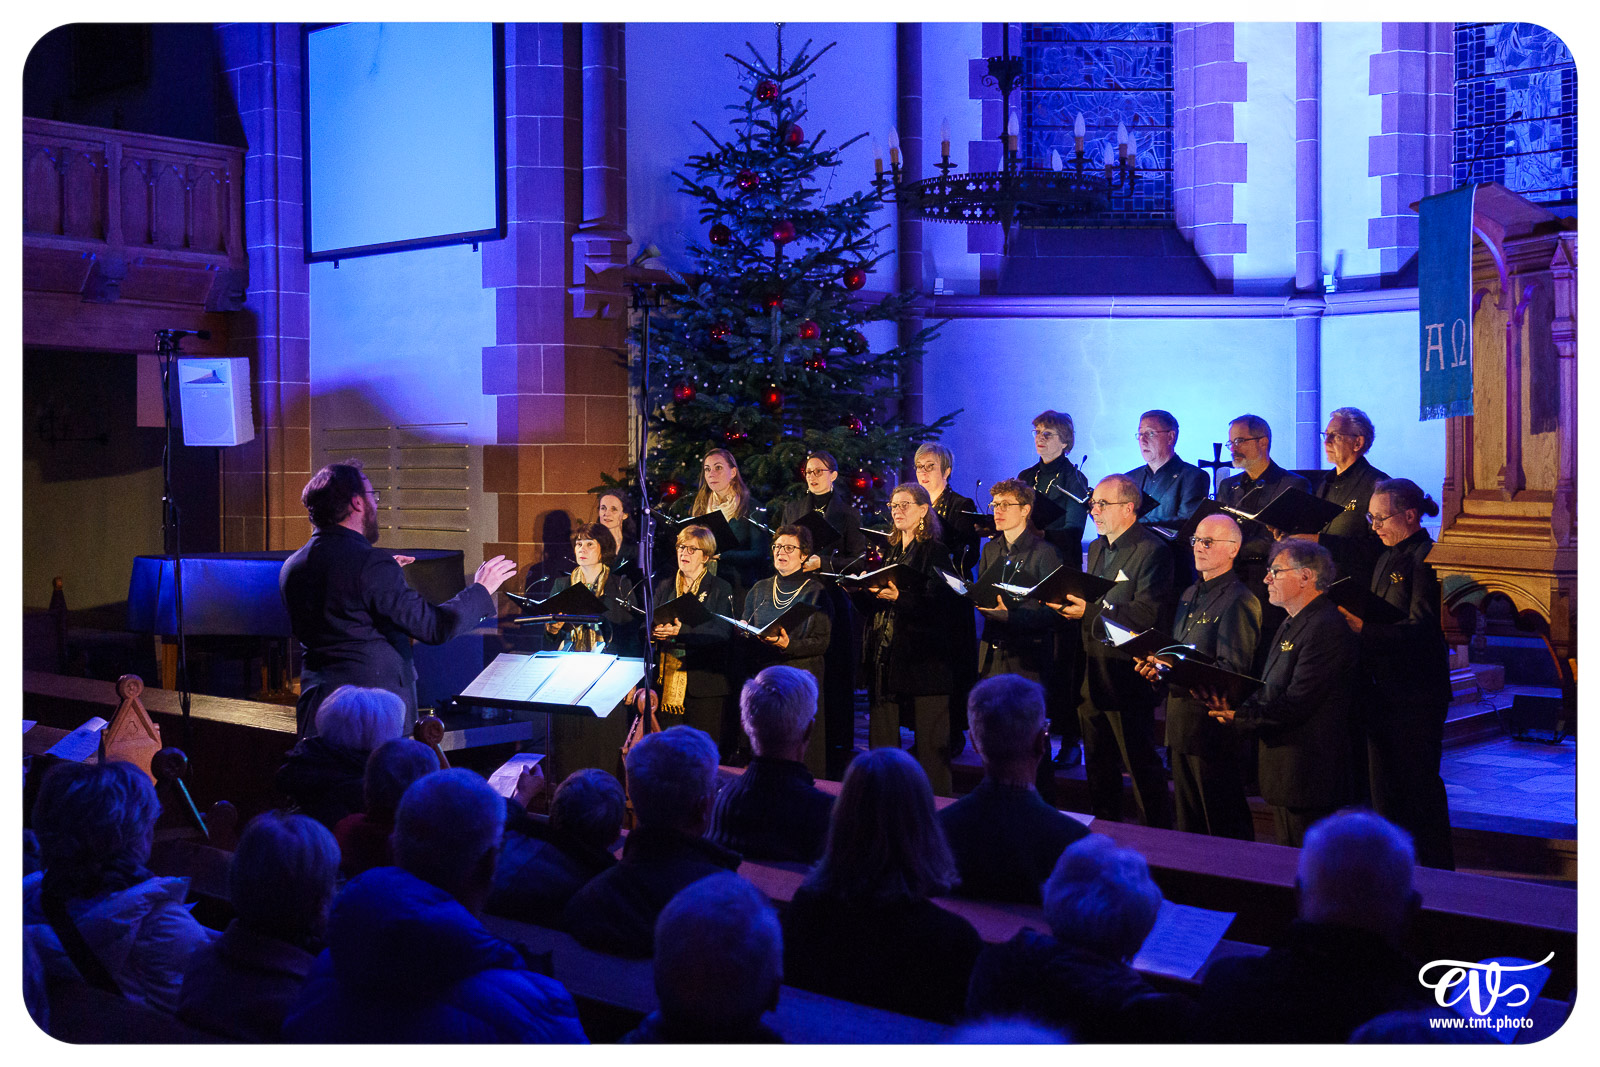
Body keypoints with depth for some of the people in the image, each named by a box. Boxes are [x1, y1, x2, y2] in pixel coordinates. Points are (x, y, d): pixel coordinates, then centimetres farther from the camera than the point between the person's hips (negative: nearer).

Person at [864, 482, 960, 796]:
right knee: (881, 734, 8)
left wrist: (900, 597, -26)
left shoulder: (935, 550, -4)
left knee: (930, 740, -4)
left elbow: (940, 603, -14)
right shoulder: (890, 550, 18)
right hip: (885, 654, 7)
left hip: (924, 656, -7)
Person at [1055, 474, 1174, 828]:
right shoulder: (1097, 548, 16)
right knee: (1097, 759, 17)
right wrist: (1070, 604, -1)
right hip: (1093, 675, 9)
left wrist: (1090, 610, -26)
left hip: (1128, 676, -9)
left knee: (1141, 762, -2)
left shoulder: (1153, 551, -13)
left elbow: (1147, 613, -23)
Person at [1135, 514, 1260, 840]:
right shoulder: (1190, 595, 16)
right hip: (1181, 721, 9)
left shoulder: (1239, 602, -14)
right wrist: (1158, 665, 0)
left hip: (1213, 723, -9)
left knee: (1224, 824, 0)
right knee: (1188, 818, 18)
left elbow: (1232, 671, -21)